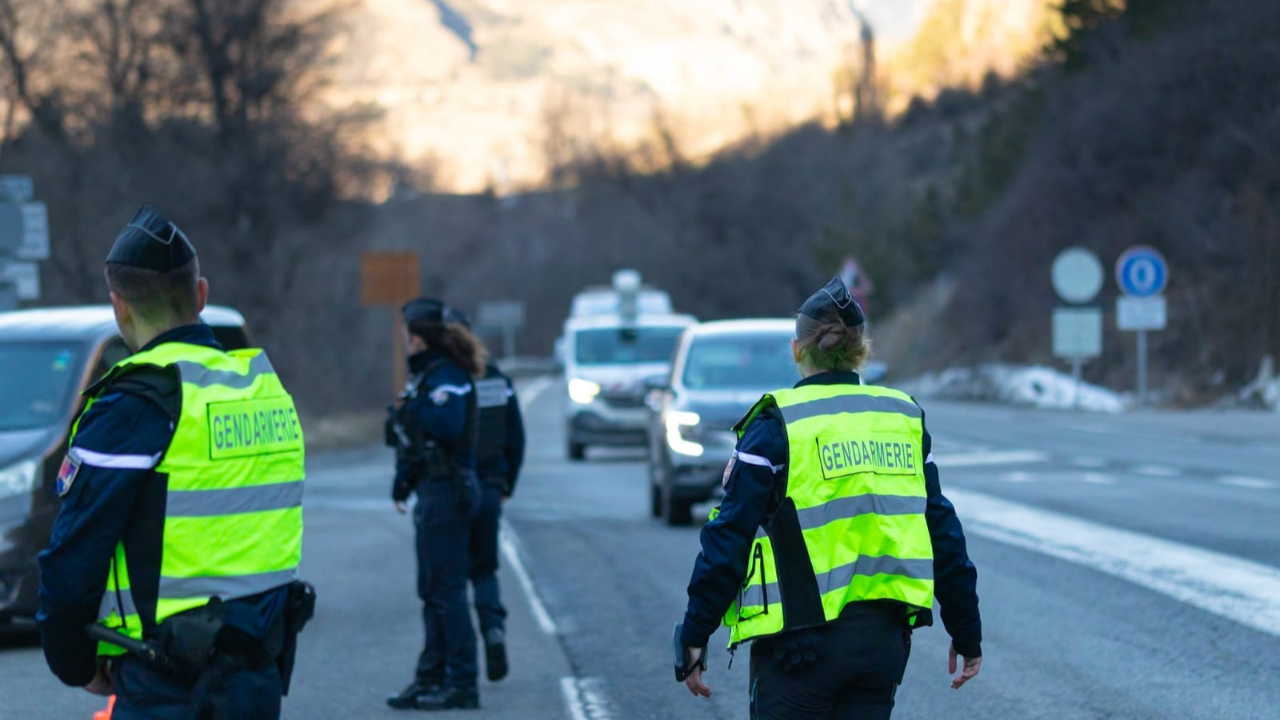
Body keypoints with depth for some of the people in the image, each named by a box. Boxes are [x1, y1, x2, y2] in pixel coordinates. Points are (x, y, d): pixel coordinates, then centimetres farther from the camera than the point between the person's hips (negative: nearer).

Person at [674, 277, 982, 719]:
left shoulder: (777, 426, -5)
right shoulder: (905, 421, 9)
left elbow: (730, 538, -7)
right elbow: (942, 532, 11)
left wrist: (695, 637, -2)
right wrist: (967, 633, 19)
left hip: (801, 643, -4)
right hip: (884, 640, 5)